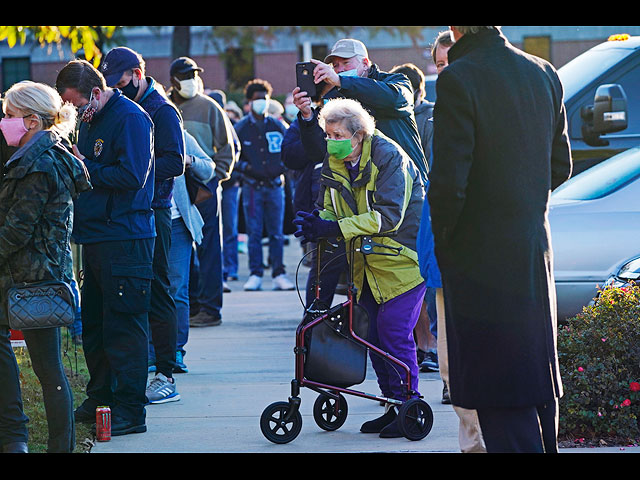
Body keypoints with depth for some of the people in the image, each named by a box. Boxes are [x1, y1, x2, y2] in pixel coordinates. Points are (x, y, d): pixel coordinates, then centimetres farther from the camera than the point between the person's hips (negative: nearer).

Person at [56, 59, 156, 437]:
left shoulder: (131, 119, -12)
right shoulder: (90, 120, 17)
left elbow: (132, 176, -20)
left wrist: (87, 170, -13)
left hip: (125, 238, -9)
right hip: (95, 236, 9)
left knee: (123, 325, -7)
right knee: (93, 324, 13)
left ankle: (131, 410, -3)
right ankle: (100, 399, 23)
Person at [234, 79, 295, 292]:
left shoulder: (278, 126, 9)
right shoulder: (240, 128, 4)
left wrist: (281, 167, -1)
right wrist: (246, 167, -11)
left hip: (275, 185, 1)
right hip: (252, 186, -1)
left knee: (276, 233, 1)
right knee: (254, 233, -2)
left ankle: (279, 274, 4)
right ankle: (255, 275, 2)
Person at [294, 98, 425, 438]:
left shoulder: (388, 157, -18)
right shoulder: (334, 162, 4)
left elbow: (389, 215, -25)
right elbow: (332, 210, 8)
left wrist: (337, 228, -30)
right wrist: (318, 224, -17)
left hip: (402, 258, -7)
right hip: (367, 264, 7)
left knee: (394, 331, -12)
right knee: (373, 333, 6)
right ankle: (392, 407, 14)